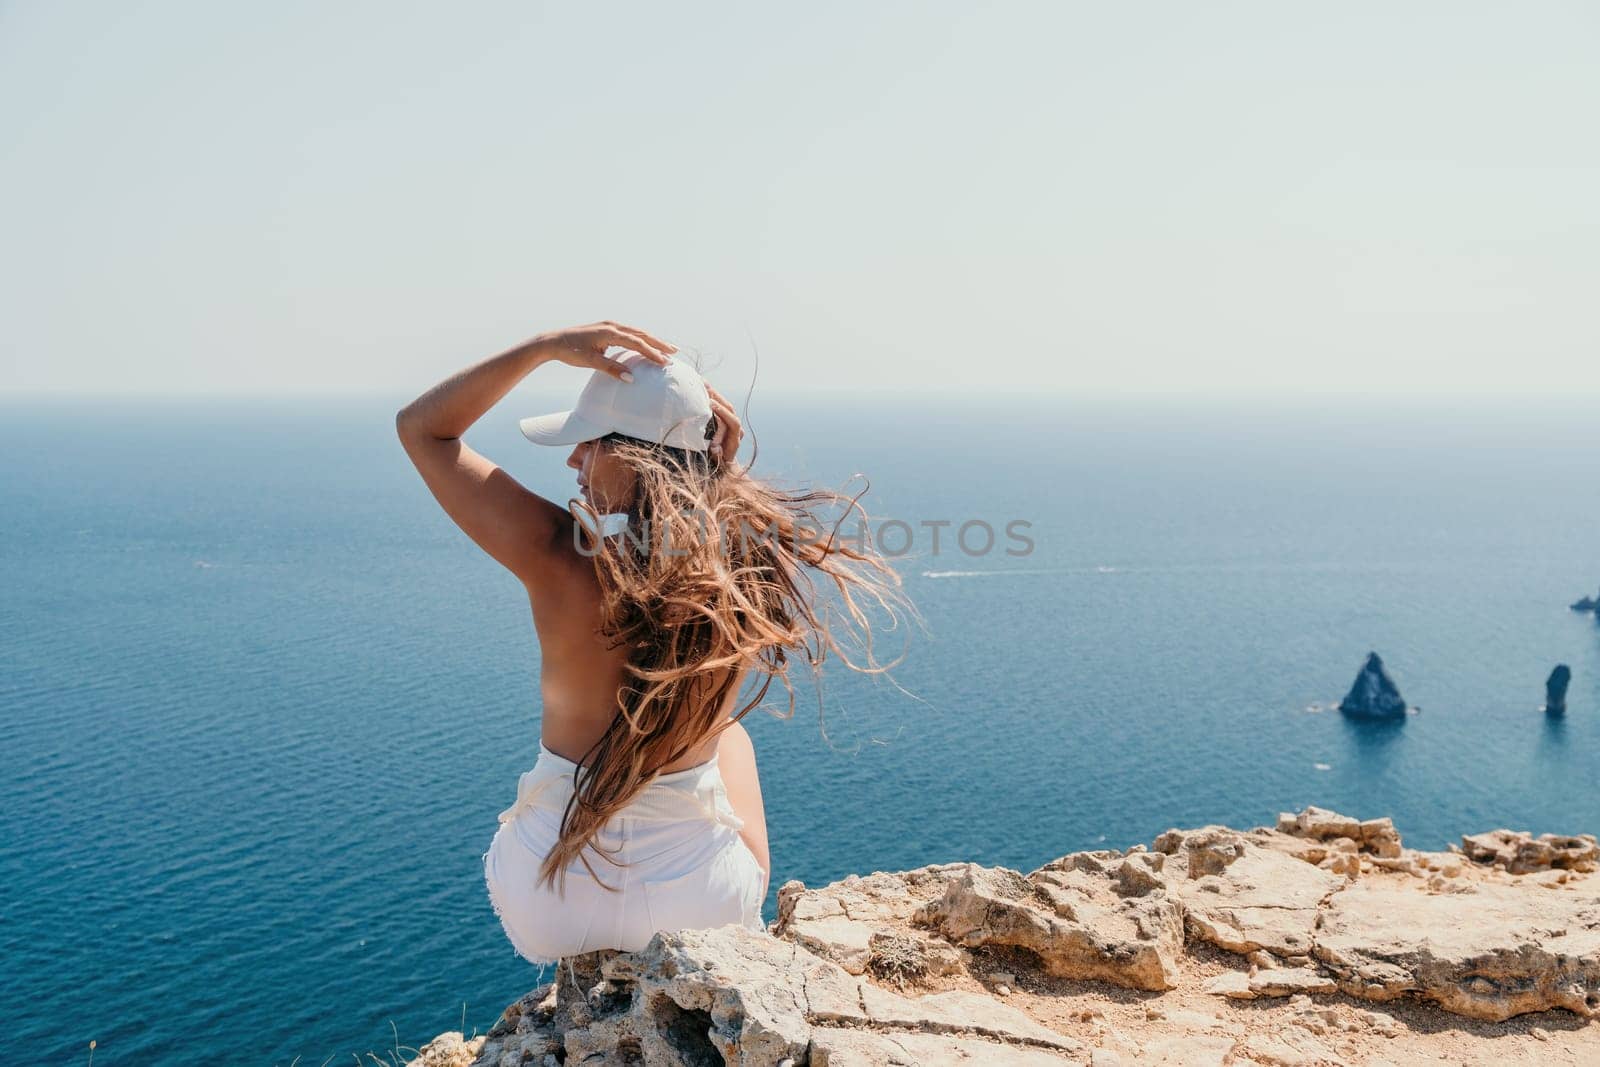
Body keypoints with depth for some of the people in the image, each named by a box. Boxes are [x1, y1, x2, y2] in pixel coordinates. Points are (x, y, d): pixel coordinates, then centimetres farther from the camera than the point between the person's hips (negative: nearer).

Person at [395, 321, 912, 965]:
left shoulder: (559, 558, -23)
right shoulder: (740, 568, -17)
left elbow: (421, 427, -8)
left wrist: (548, 347, -14)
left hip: (548, 913, -1)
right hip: (706, 906, 2)